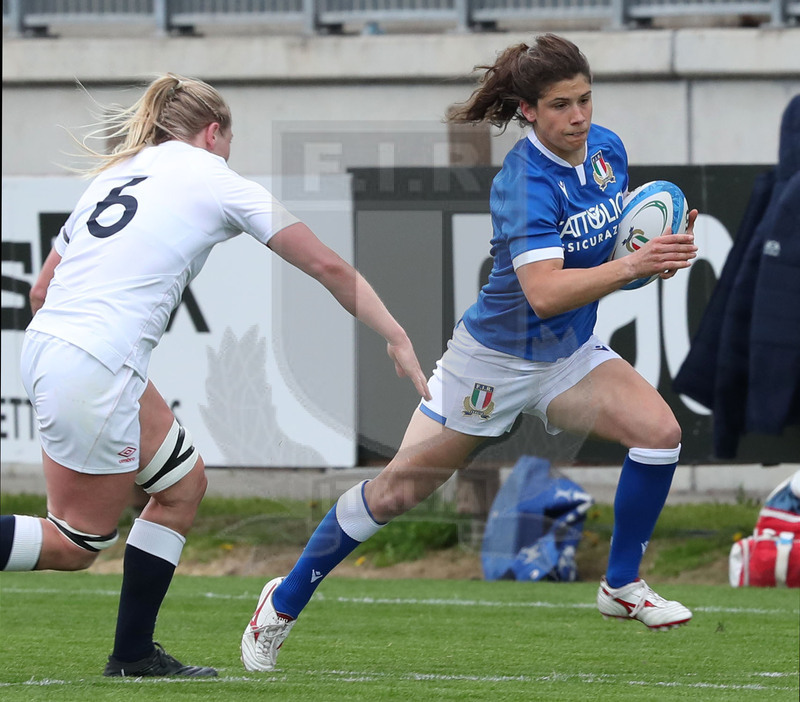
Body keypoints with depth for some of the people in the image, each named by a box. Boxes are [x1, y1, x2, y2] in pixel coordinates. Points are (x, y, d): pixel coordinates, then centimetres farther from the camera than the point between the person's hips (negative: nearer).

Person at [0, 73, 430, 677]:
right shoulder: (218, 181, 3)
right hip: (94, 371, -8)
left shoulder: (116, 174, 21)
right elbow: (329, 268, 4)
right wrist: (398, 338, 9)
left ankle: (134, 653, 18)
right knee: (75, 545, 4)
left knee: (184, 482, 18)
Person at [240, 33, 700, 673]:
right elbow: (545, 292, -39)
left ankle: (622, 586, 2)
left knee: (659, 429, -17)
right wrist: (630, 266, -48)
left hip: (570, 356, 6)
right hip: (496, 357, -6)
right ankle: (284, 604, 19)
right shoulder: (526, 182, -28)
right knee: (396, 493, 0)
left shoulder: (607, 148, -6)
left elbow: (616, 225, 14)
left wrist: (663, 245, -7)